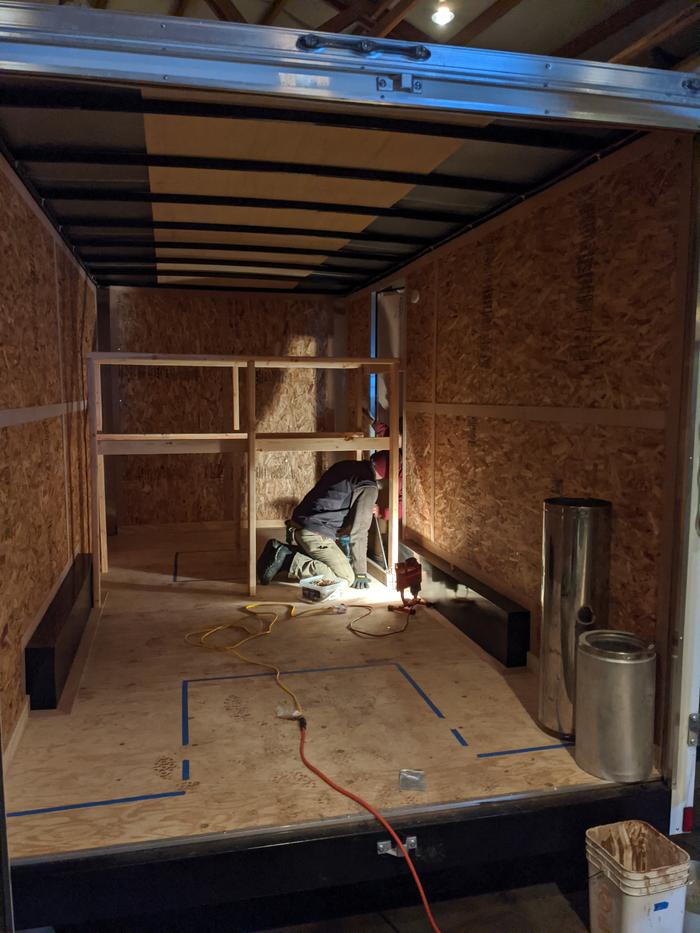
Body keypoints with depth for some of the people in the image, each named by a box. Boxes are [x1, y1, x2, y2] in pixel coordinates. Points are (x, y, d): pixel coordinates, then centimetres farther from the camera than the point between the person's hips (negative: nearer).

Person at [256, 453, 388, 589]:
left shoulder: (345, 466, 13)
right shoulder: (369, 487, -11)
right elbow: (359, 532, -11)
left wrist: (366, 509, 34)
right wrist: (360, 573, -4)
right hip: (315, 533, -9)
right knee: (346, 578, -6)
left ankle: (280, 550, 11)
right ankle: (290, 562, -12)